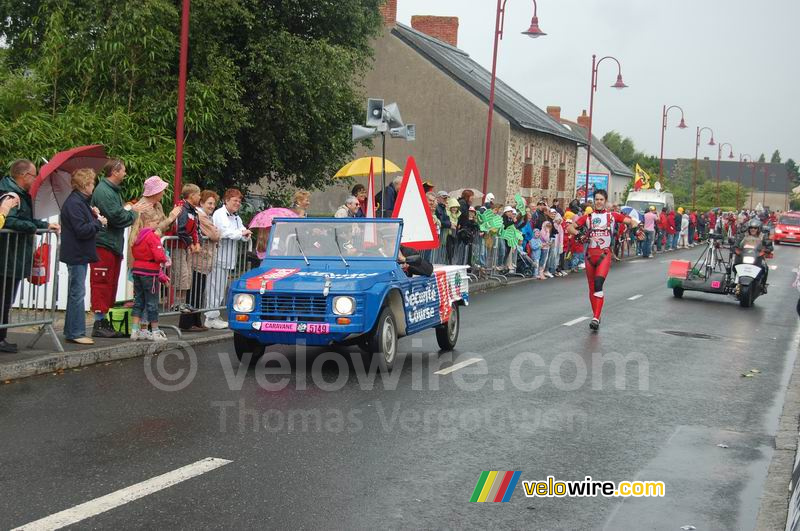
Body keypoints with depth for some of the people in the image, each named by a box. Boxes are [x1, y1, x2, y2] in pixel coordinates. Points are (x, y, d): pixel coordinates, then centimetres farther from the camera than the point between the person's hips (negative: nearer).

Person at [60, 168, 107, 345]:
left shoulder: (80, 201, 15)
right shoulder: (74, 203, -17)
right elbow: (82, 231, -22)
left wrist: (93, 215, 2)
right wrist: (98, 222, -11)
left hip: (79, 255, 11)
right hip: (76, 255, -11)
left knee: (76, 293, 14)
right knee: (77, 294, -6)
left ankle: (72, 332, 20)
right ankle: (76, 332, -2)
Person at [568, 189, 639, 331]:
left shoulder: (612, 216, 8)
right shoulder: (588, 217, 13)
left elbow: (632, 222, 7)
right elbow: (570, 227, 10)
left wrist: (634, 227, -15)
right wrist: (578, 234, -10)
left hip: (604, 254, -3)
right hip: (590, 254, 3)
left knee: (598, 283, -22)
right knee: (592, 287, 8)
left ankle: (596, 319, -25)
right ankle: (596, 316, 22)